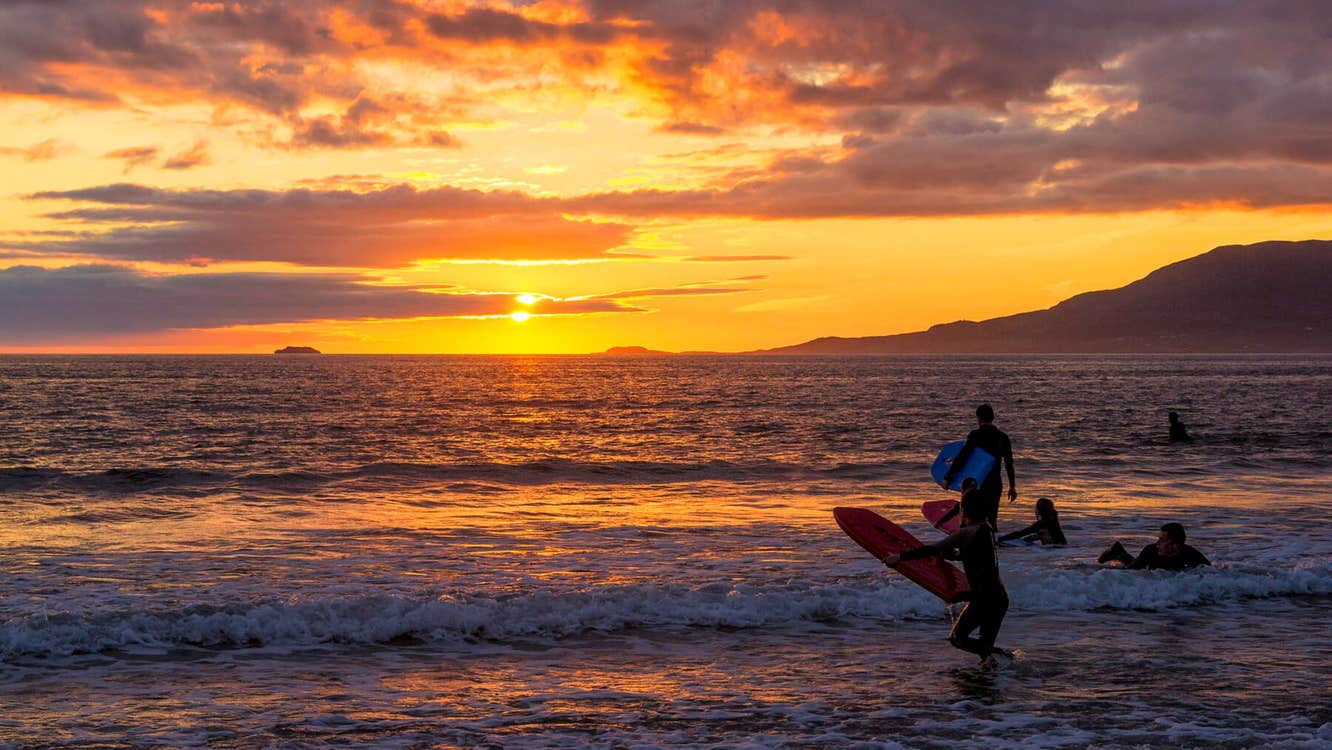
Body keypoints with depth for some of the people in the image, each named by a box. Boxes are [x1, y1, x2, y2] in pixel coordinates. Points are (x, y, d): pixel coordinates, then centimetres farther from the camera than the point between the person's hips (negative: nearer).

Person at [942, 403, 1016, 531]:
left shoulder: (975, 435, -9)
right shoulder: (1002, 437, 5)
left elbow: (962, 457, -15)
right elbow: (1009, 463, 8)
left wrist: (947, 478, -13)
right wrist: (1012, 486, 14)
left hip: (976, 483, -4)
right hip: (995, 483, 4)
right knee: (991, 519, 10)